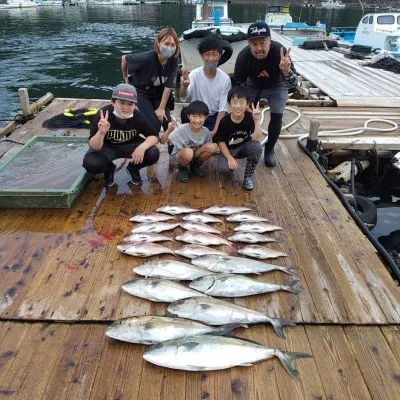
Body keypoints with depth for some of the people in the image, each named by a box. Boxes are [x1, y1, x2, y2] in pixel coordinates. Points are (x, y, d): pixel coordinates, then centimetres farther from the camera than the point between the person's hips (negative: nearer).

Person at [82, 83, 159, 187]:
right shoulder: (103, 114, -28)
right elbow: (94, 147, -29)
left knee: (153, 154, -25)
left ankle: (133, 168, 10)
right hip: (107, 147, -1)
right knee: (90, 163, -31)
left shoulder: (137, 116, -22)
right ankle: (109, 169, 8)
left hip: (130, 145, 2)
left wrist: (142, 147, -35)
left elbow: (154, 136, -13)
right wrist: (101, 132, -52)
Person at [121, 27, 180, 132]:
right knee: (154, 123, -17)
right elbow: (124, 59, -15)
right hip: (141, 92, -3)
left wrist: (162, 108, -16)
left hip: (159, 93, 3)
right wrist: (125, 77, 3)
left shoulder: (173, 60, -19)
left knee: (166, 120, -13)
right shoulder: (147, 57, -31)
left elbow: (168, 86, -16)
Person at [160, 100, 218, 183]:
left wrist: (209, 148, -22)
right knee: (188, 152, -39)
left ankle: (195, 166, 6)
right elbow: (162, 142, -30)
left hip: (194, 157, 4)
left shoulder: (205, 131, -14)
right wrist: (169, 131, -50)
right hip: (177, 158, -4)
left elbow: (208, 147, 2)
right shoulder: (181, 129, -26)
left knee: (213, 146, -20)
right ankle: (182, 169, -3)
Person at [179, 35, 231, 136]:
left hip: (215, 117, 1)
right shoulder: (195, 74, -12)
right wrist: (184, 86, -53)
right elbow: (183, 98, -29)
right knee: (185, 112, -30)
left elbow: (223, 109, -10)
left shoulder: (225, 79, -11)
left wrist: (215, 131, -21)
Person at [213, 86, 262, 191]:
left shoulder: (250, 117, -18)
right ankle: (230, 168, 10)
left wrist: (257, 120, -37)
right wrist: (230, 158, -20)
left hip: (245, 147, 2)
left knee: (257, 147, -33)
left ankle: (248, 177, -10)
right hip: (229, 150, -2)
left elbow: (257, 139, -28)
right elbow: (221, 142, -11)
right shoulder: (224, 121, -20)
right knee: (222, 169, -32)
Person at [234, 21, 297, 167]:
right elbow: (238, 85, -18)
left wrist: (286, 71, -58)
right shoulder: (243, 57, -33)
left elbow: (293, 84, -38)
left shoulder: (280, 52, -38)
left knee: (276, 116, -10)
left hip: (276, 85, -1)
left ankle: (269, 150, 12)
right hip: (253, 84, 1)